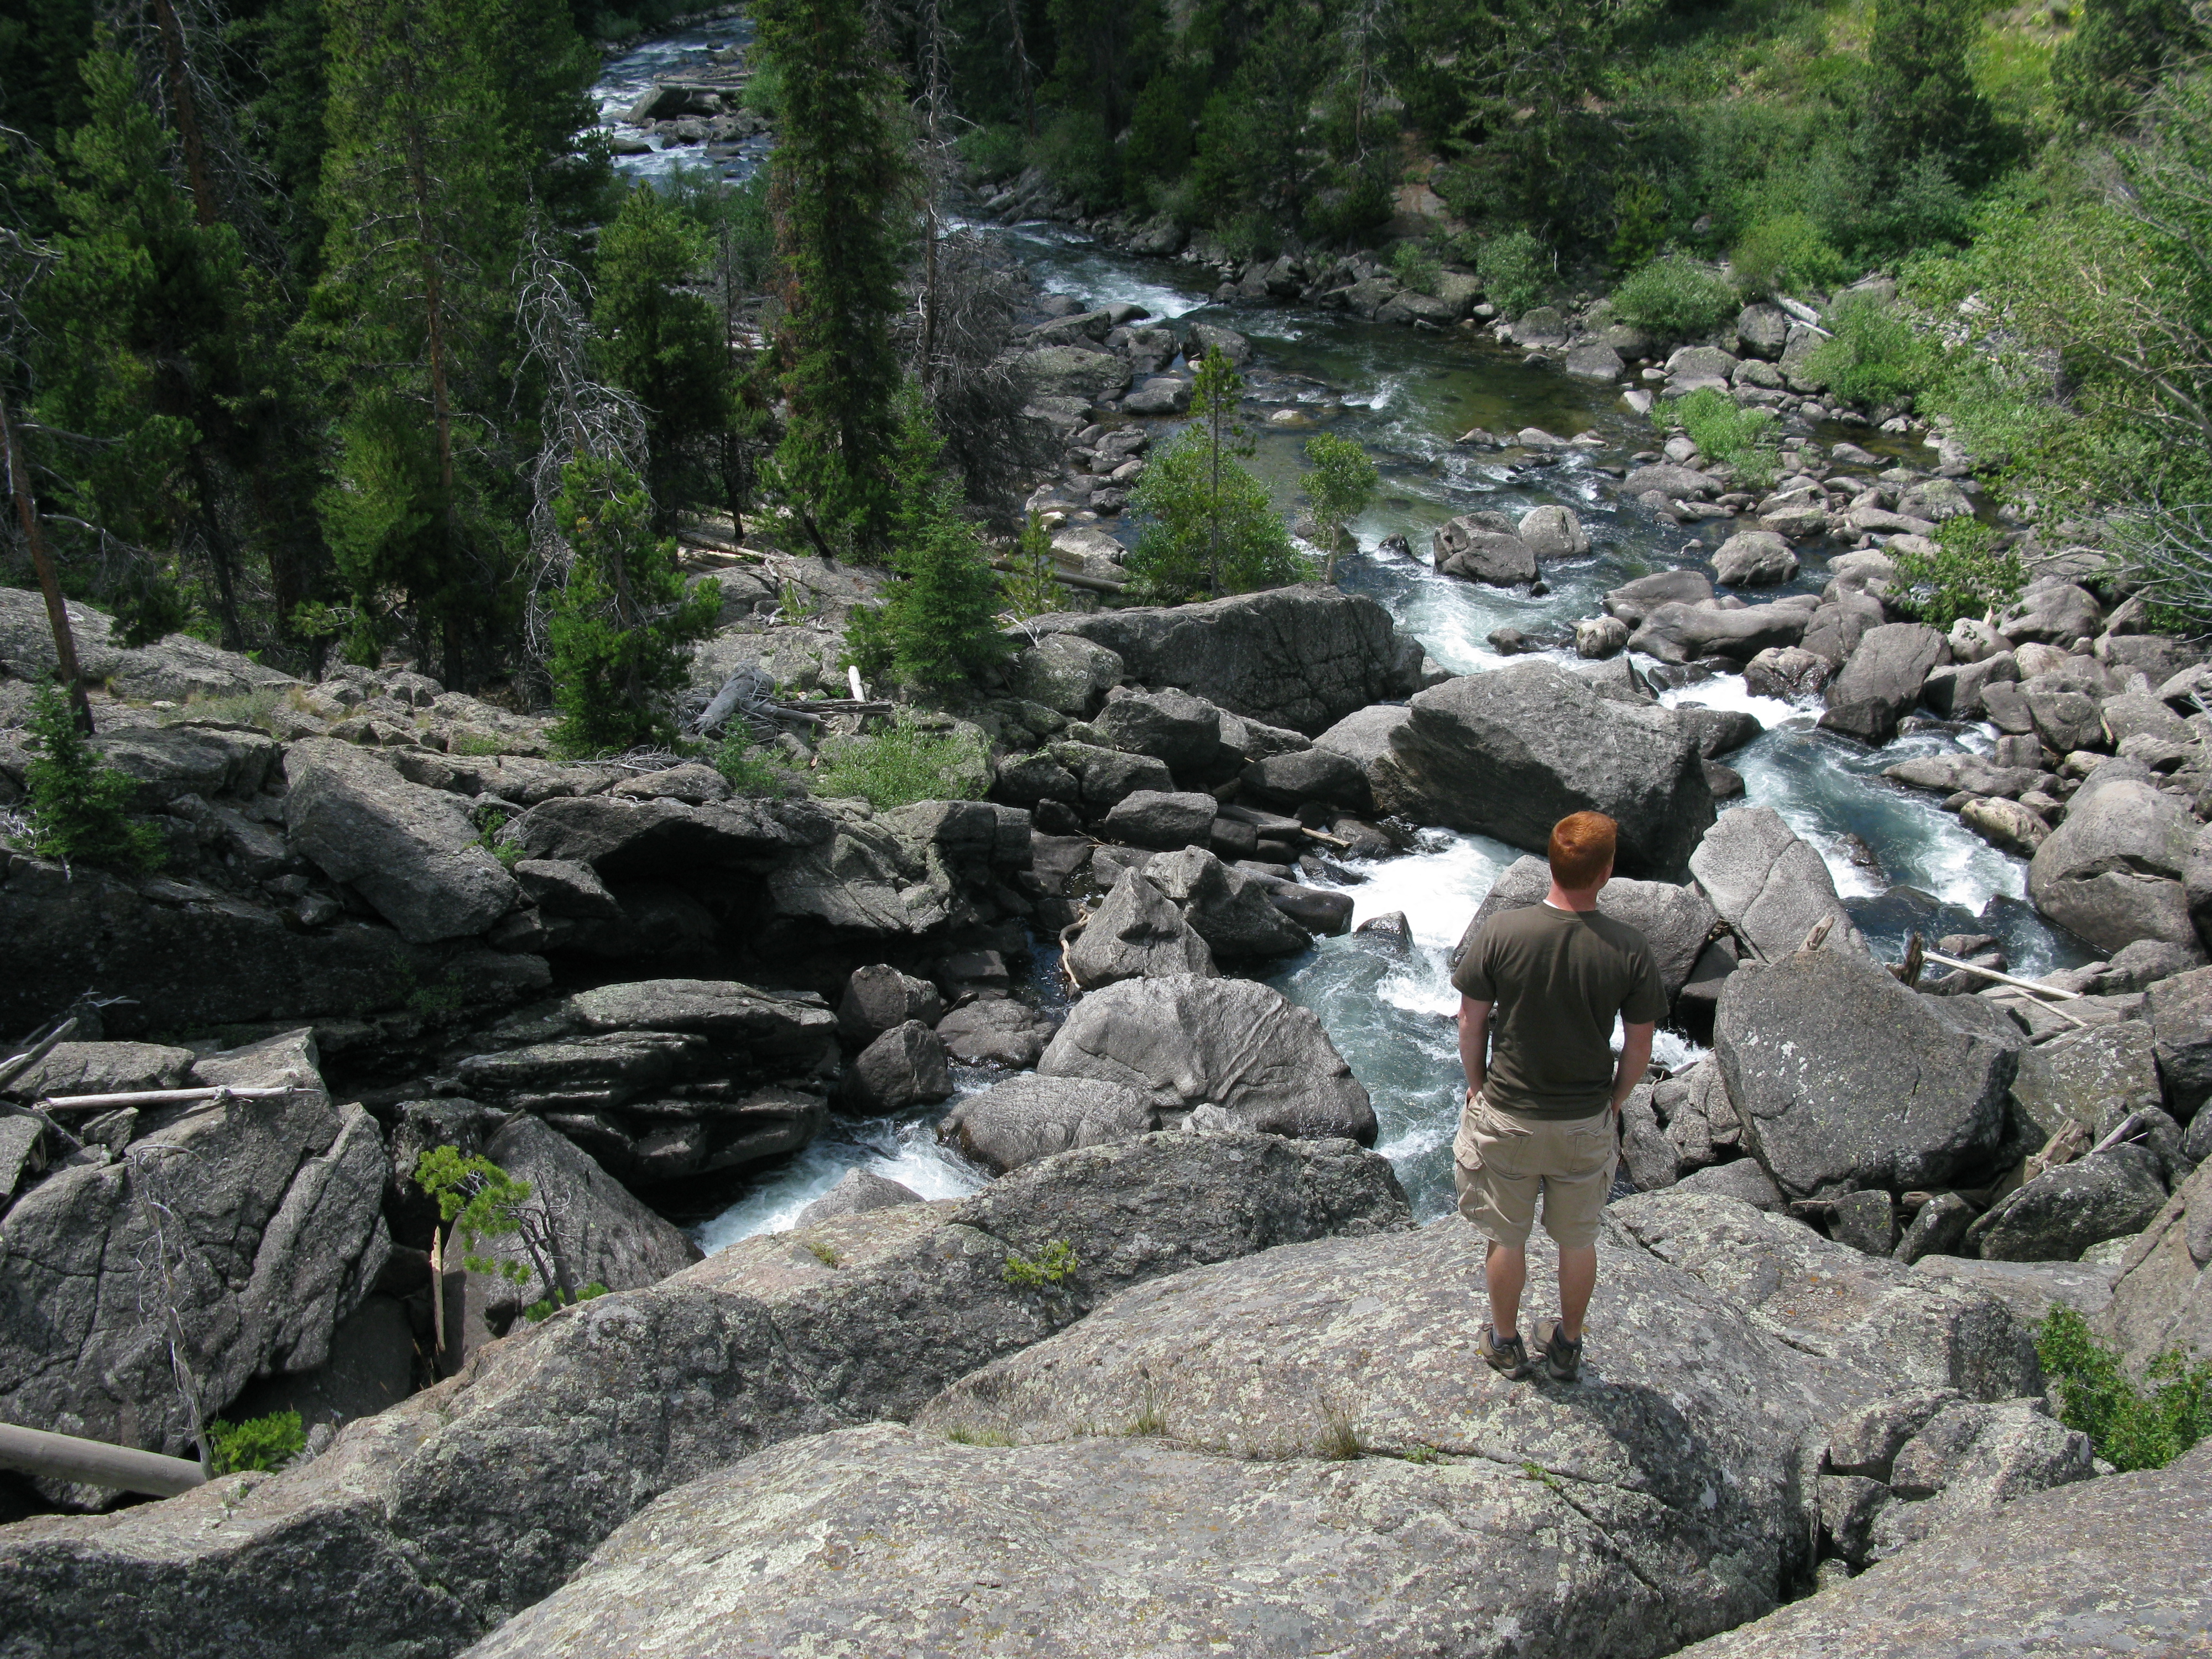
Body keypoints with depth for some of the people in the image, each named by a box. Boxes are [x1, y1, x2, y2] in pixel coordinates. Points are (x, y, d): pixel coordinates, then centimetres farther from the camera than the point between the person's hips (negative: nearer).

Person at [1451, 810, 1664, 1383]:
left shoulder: (1502, 933, -20)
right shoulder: (1630, 950, -18)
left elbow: (1471, 1024, -9)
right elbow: (1639, 1048, -8)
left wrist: (1478, 1087, 8)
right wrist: (1612, 1101, 10)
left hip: (1507, 1117, -1)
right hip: (1586, 1121, 1)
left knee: (1507, 1237, 20)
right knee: (1577, 1240, 22)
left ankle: (1506, 1343, 39)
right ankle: (1568, 1347, 40)